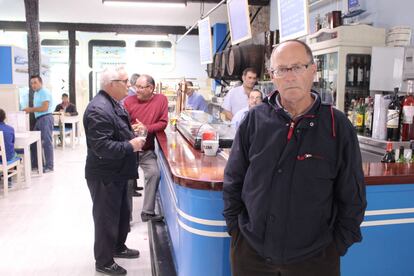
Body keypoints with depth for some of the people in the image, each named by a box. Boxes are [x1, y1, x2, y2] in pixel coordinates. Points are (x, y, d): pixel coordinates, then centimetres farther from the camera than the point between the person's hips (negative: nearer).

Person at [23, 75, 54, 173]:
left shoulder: (45, 92, -10)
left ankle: (49, 166, 0)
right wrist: (29, 110, 6)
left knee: (47, 142, -6)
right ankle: (35, 163, 25)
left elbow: (45, 108, -18)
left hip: (46, 118, -10)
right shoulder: (36, 93, 19)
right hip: (38, 119, 10)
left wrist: (31, 109, -12)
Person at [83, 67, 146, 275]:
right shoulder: (99, 109, -25)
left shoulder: (113, 103, 8)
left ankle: (118, 247, 43)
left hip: (117, 173, 10)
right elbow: (101, 146, -30)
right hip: (105, 176, -10)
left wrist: (133, 135, 3)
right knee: (106, 218, 6)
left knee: (122, 213, 23)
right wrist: (130, 146, -23)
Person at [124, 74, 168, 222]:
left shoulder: (161, 100, -5)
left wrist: (147, 128, -21)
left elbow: (163, 122, -7)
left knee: (154, 174, -13)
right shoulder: (129, 101, -7)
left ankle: (147, 212, 4)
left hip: (147, 150, 0)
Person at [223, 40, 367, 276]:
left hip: (314, 257, -1)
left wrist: (337, 247, -1)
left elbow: (353, 197, -1)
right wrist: (236, 228, 3)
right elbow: (233, 181, 4)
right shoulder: (255, 120, -5)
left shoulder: (338, 126, -8)